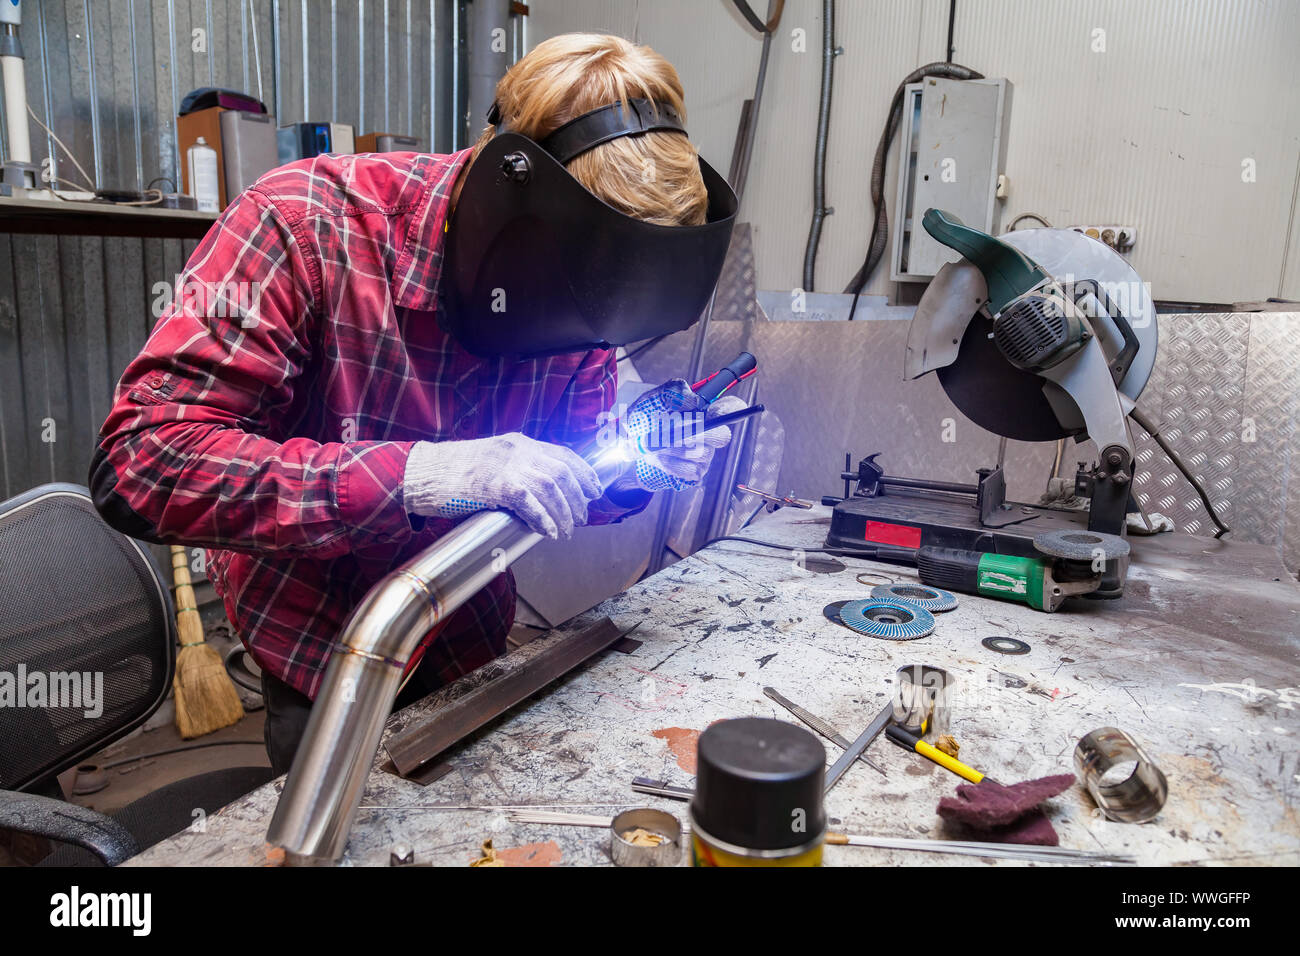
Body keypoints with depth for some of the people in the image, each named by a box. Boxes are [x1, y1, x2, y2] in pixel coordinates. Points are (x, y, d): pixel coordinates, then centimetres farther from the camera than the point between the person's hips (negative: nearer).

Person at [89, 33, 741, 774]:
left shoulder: (575, 264, -12)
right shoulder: (310, 222, -27)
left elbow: (566, 488, -2)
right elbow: (140, 462, -34)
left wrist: (636, 470, -26)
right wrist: (422, 474, -43)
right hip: (317, 654, -4)